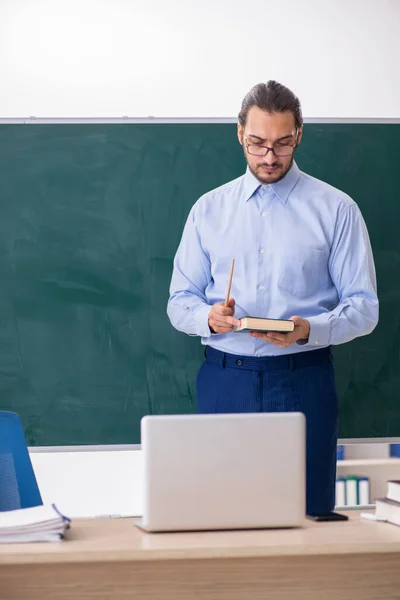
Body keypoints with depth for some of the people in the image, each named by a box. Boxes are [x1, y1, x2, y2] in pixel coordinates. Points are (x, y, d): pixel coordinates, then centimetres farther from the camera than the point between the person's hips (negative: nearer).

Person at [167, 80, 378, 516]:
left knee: (308, 514, -3)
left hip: (303, 381, -1)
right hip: (225, 379, 2)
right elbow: (180, 301, 11)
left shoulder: (336, 209, 4)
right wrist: (209, 317, -12)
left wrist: (308, 329, -18)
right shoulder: (209, 210, 11)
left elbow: (363, 307, 0)